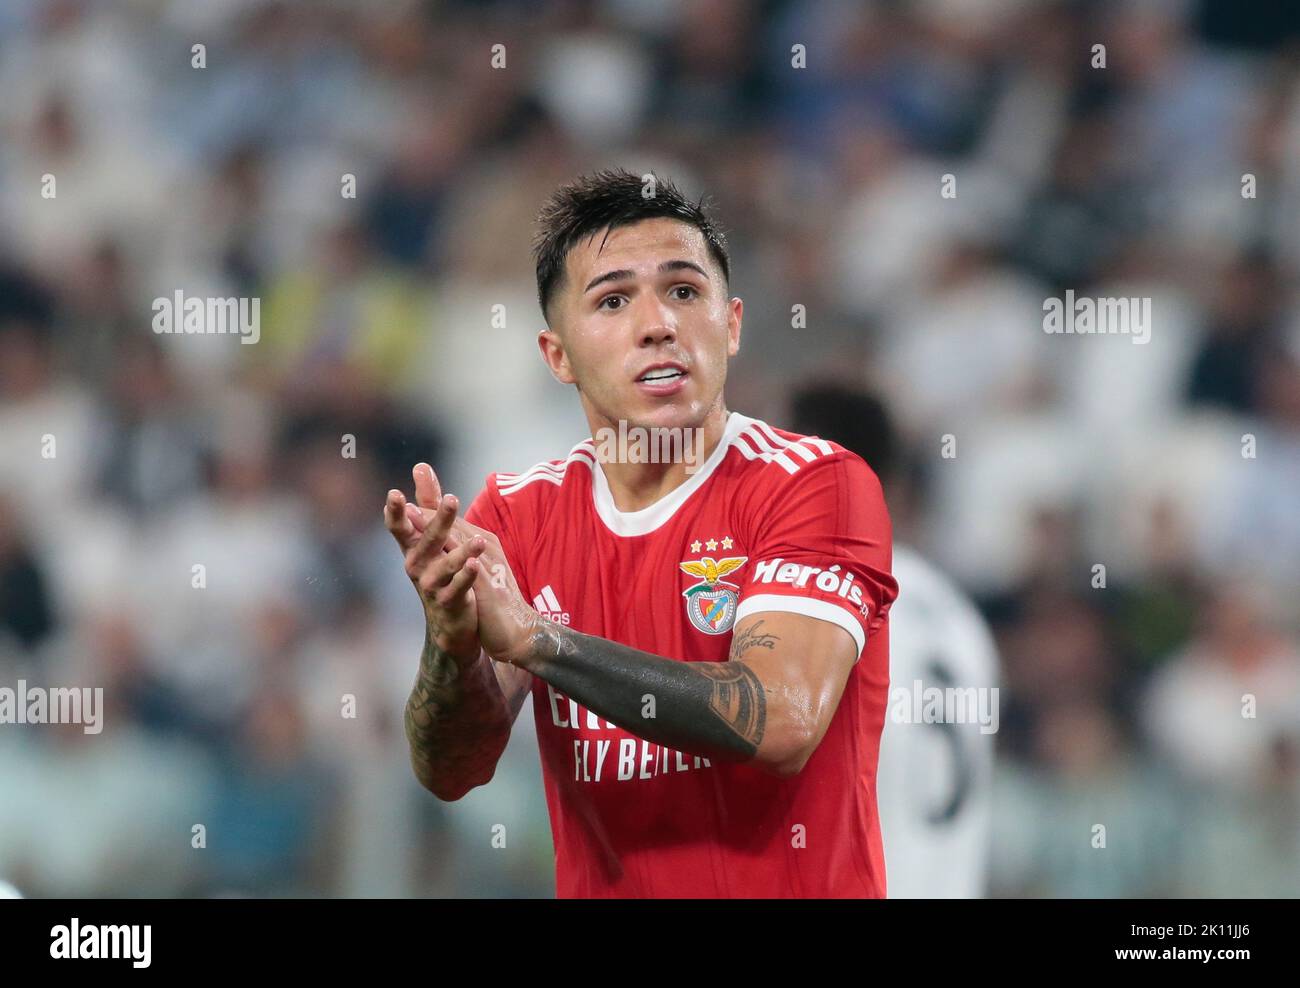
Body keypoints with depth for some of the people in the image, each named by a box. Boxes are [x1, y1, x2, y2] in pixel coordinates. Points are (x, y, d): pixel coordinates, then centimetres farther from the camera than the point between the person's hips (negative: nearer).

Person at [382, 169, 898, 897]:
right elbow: (452, 773, 0)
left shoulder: (817, 483, -7)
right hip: (596, 887, 3)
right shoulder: (516, 513, 5)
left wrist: (528, 636, -23)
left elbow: (781, 724, -20)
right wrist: (454, 643, -20)